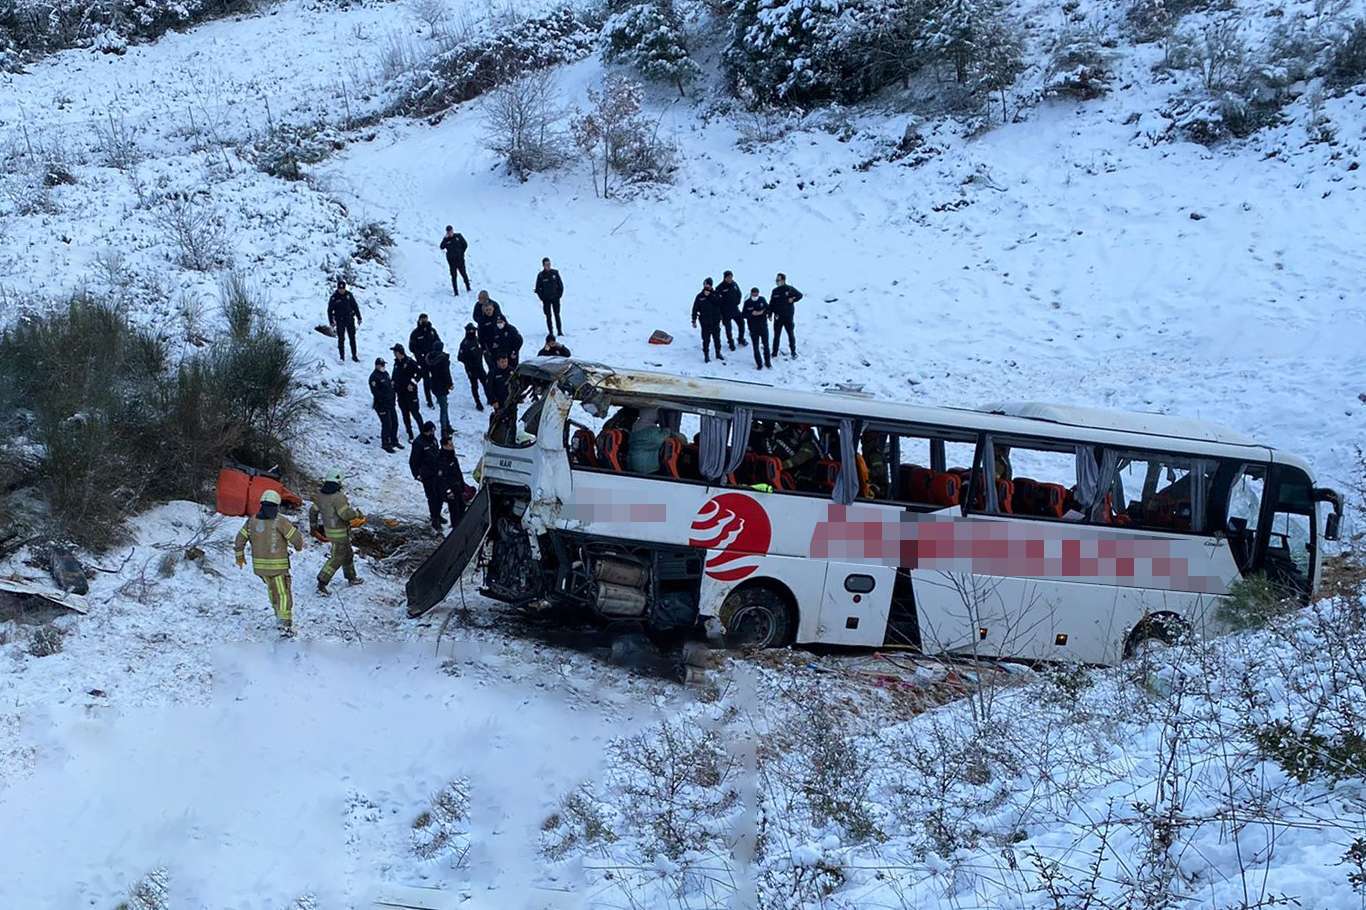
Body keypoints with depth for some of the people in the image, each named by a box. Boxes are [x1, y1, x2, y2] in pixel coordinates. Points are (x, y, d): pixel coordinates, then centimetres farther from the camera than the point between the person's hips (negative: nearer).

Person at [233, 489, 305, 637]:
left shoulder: (252, 521, 2)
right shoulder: (280, 521, -12)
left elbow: (240, 539, 8)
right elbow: (296, 538, -12)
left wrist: (239, 555, 23)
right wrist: (299, 546, 11)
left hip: (259, 565, 5)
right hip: (278, 565, -5)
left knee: (272, 589, 26)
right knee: (283, 594, -1)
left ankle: (280, 616, 36)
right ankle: (285, 626, -11)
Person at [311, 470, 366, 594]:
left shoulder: (320, 494, -2)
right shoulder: (338, 497, -27)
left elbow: (313, 511, 7)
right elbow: (346, 514, -29)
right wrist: (357, 513, -10)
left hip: (328, 528, 9)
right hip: (339, 533, -9)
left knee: (347, 554, 24)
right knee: (336, 558, 0)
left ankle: (351, 577, 39)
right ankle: (322, 583, -5)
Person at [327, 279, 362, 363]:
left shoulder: (349, 295, -1)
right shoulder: (334, 297, -8)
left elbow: (355, 306, 9)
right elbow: (330, 310, -2)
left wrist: (359, 318, 9)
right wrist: (331, 322, -8)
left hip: (350, 319, 3)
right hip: (340, 321, -2)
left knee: (352, 338, 6)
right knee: (341, 339, -3)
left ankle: (354, 356, 16)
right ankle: (342, 357, 5)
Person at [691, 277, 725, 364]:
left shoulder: (715, 294, 0)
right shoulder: (700, 296, -2)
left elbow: (719, 302, -18)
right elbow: (695, 309, 0)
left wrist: (710, 296, -21)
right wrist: (694, 321, -3)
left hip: (715, 321, 2)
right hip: (705, 322, -2)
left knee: (717, 338, 12)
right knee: (706, 339, 0)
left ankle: (718, 353, 28)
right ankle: (706, 355, 12)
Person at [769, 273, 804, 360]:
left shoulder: (789, 289, -6)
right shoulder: (775, 291, 0)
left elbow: (800, 295, 3)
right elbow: (771, 304, 5)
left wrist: (792, 300, -13)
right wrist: (770, 314, -3)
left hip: (788, 317, -2)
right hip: (778, 317, 2)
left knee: (790, 334, 8)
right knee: (776, 335, 7)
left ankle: (793, 352, 19)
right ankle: (774, 353, 16)